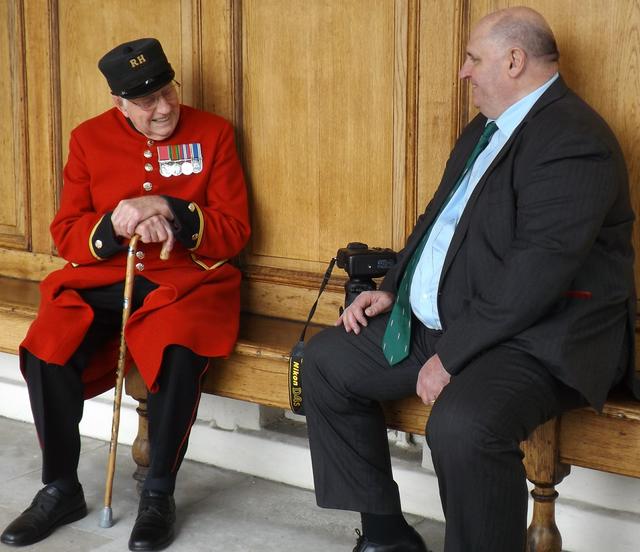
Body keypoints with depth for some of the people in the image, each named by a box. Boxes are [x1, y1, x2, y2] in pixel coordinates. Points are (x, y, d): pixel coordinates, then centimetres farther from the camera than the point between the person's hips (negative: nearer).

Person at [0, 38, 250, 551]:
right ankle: (61, 489, -2)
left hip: (185, 280, -2)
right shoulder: (89, 138, 5)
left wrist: (171, 212, -19)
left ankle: (159, 494, -14)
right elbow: (65, 235, 3)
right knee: (45, 353, -24)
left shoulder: (213, 133, 0)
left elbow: (235, 231, -3)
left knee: (179, 354, -34)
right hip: (103, 280, 2)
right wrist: (114, 225, -19)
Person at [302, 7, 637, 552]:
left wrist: (451, 355, -23)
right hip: (441, 321, 10)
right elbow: (440, 219, 23)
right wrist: (392, 288, 8)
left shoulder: (574, 141, -18)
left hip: (539, 338, -10)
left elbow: (536, 273, -26)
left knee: (461, 425, -37)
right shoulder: (485, 128, 13)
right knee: (325, 361, 9)